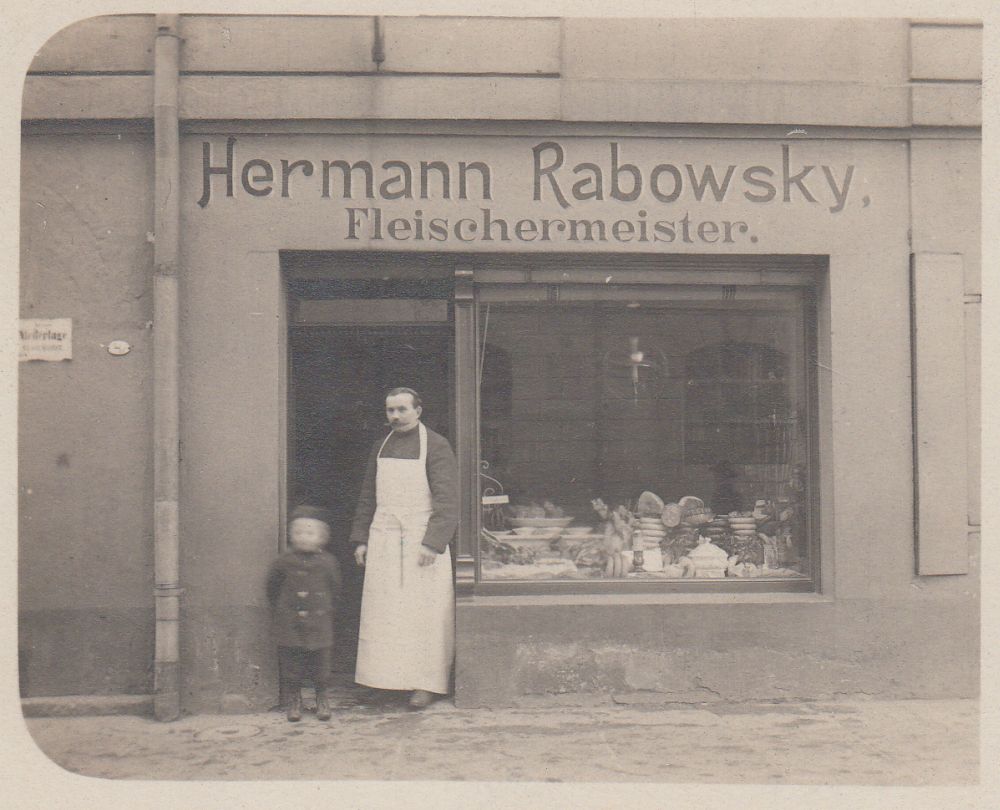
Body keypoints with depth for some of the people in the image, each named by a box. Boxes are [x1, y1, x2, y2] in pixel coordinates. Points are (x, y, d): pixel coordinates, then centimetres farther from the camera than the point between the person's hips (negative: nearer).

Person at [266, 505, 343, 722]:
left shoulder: (328, 562, -4)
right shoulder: (284, 562, -4)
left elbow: (335, 590, 9)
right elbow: (272, 586, 10)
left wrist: (328, 610, 8)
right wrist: (278, 610, 11)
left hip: (319, 625, 0)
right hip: (289, 626, 0)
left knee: (320, 664, 7)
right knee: (291, 664, 6)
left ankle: (322, 699, 25)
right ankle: (294, 700, 22)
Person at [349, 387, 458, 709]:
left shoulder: (436, 446, -5)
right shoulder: (381, 447, 13)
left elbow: (446, 500, -11)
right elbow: (367, 496, 18)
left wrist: (432, 543, -19)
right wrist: (360, 538, 11)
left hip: (421, 540, -5)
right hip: (383, 540, 5)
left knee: (422, 613, -2)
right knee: (382, 613, 3)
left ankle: (425, 683, 4)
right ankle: (386, 678, 11)